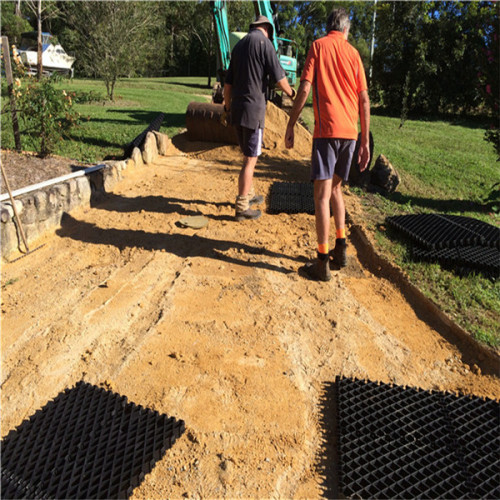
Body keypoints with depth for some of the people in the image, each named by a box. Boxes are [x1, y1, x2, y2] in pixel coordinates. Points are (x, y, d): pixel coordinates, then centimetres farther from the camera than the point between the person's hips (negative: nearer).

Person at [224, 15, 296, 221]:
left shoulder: (238, 45, 16)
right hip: (253, 107, -8)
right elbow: (279, 78, -9)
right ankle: (241, 208, 0)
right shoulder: (264, 43, -6)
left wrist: (227, 108, 26)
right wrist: (291, 93, 11)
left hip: (237, 108, 8)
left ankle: (249, 195, 32)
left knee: (249, 154, 20)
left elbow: (228, 83, 17)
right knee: (250, 159, -4)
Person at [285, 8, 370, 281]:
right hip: (350, 132, 5)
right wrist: (365, 142, 11)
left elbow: (304, 89, -8)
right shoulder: (353, 53, 14)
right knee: (335, 188, 19)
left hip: (326, 130, -5)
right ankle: (340, 248, 19)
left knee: (322, 194, -5)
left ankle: (322, 263, -4)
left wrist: (290, 126, -2)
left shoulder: (318, 46, 4)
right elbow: (364, 100, 9)